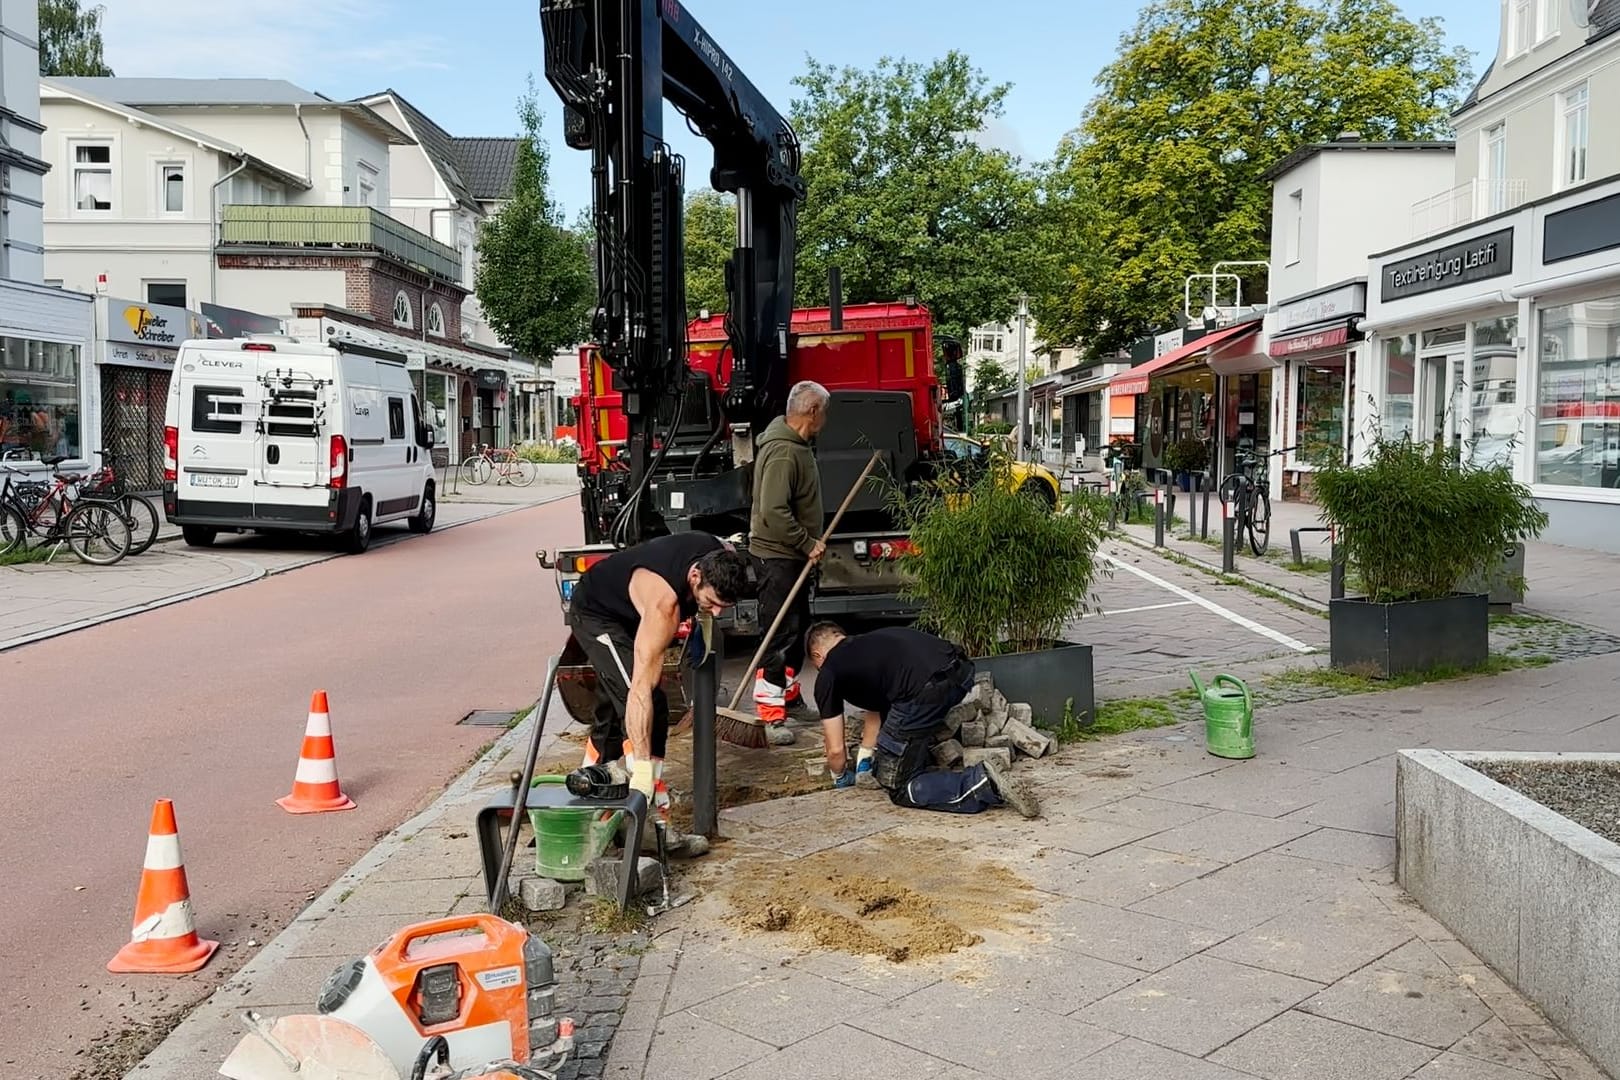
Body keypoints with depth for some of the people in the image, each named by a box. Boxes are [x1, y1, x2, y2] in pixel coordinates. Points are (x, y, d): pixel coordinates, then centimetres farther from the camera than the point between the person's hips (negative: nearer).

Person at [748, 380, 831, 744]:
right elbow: (774, 512, -29)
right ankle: (769, 714, -6)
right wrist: (808, 543, -21)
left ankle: (789, 694, 31)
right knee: (779, 633, -9)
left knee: (798, 628, 18)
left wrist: (809, 545, 20)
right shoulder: (782, 452, -22)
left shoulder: (797, 446, 12)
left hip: (794, 556, 11)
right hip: (777, 557, -11)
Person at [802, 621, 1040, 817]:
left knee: (899, 788, 8)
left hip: (925, 691, -8)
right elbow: (876, 709, 47)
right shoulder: (867, 645, 36)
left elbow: (836, 750, 20)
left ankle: (983, 782, -11)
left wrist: (840, 777, 41)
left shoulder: (828, 673, 16)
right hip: (961, 672, 8)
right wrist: (863, 758, 56)